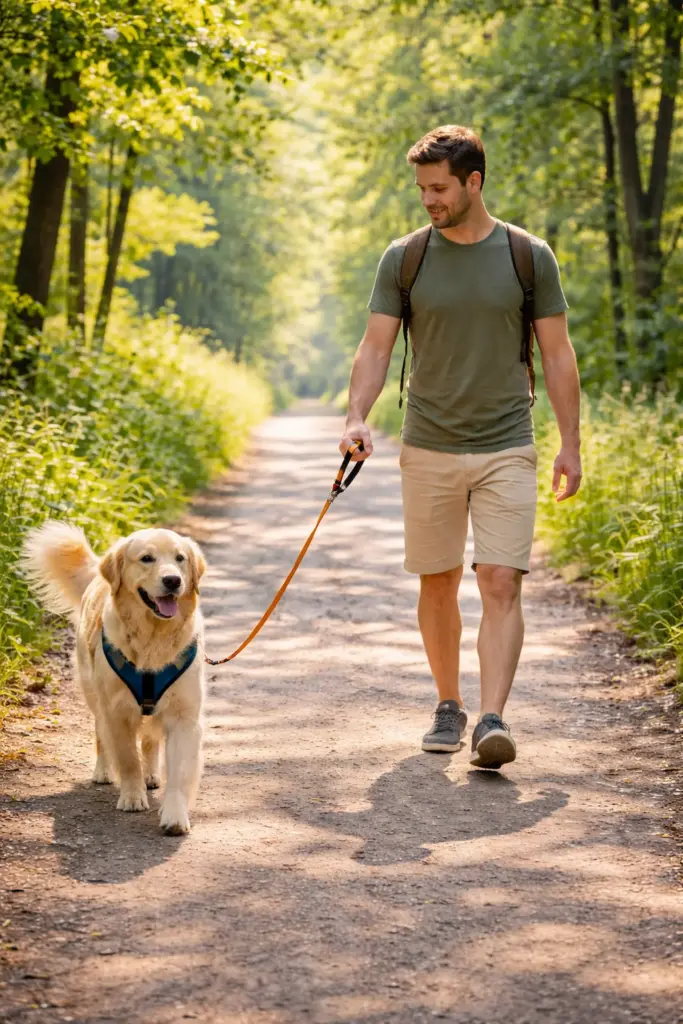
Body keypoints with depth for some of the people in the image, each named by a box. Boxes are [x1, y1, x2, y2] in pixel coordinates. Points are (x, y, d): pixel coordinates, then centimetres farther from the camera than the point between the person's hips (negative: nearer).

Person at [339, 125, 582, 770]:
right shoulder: (404, 258, 2)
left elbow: (556, 354, 5)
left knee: (501, 584, -11)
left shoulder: (529, 256, 1)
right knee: (437, 585, 9)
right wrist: (357, 418, -16)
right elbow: (375, 347, 0)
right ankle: (448, 706, 24)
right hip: (429, 450, 2)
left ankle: (492, 721, -16)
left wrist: (570, 444, 2)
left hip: (506, 449, -1)